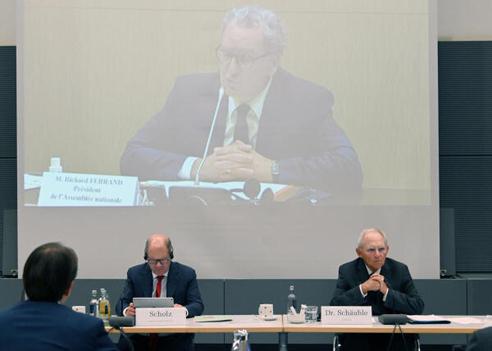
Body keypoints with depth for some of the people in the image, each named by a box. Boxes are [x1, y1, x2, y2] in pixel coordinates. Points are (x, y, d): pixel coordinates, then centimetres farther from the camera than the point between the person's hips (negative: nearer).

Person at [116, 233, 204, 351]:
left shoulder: (187, 274, 4)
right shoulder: (134, 273, 7)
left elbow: (198, 305, 0)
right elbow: (121, 304, 5)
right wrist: (127, 310, -20)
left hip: (174, 340, 0)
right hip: (140, 340, 0)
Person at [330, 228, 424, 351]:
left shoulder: (400, 270, 4)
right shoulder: (347, 271, 2)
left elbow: (418, 307, -4)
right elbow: (335, 307, -9)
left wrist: (387, 291, -15)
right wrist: (363, 288, -18)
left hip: (394, 334, 2)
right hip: (358, 335, -2)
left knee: (406, 337, -29)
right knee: (353, 339, -33)